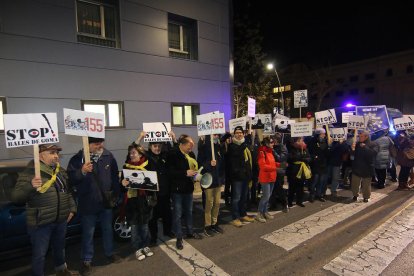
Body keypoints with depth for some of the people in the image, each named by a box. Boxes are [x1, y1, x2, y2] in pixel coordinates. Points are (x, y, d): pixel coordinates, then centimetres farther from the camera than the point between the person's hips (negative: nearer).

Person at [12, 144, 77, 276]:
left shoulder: (61, 171, 5)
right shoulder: (30, 173, -14)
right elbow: (16, 197, -17)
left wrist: (72, 209, 10)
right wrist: (30, 186, -35)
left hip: (60, 220, 6)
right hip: (40, 223, -6)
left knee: (59, 248, 25)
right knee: (39, 254, 7)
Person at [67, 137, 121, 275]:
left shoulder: (108, 156, -3)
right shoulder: (77, 159, -11)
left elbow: (115, 176, 6)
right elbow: (70, 179, -13)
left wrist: (115, 193, 6)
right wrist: (82, 172, -31)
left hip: (106, 201, 3)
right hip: (88, 204, -3)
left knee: (108, 229, 18)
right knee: (88, 234, 10)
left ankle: (109, 253, 39)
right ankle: (86, 261, 30)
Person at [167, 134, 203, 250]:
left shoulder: (191, 154, 2)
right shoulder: (172, 154, -17)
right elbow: (170, 172, -21)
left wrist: (196, 173, -2)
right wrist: (185, 173, -25)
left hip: (188, 188, 6)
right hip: (177, 188, -6)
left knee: (189, 211, 20)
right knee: (177, 214, 6)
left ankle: (190, 232, 38)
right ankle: (179, 237, 21)